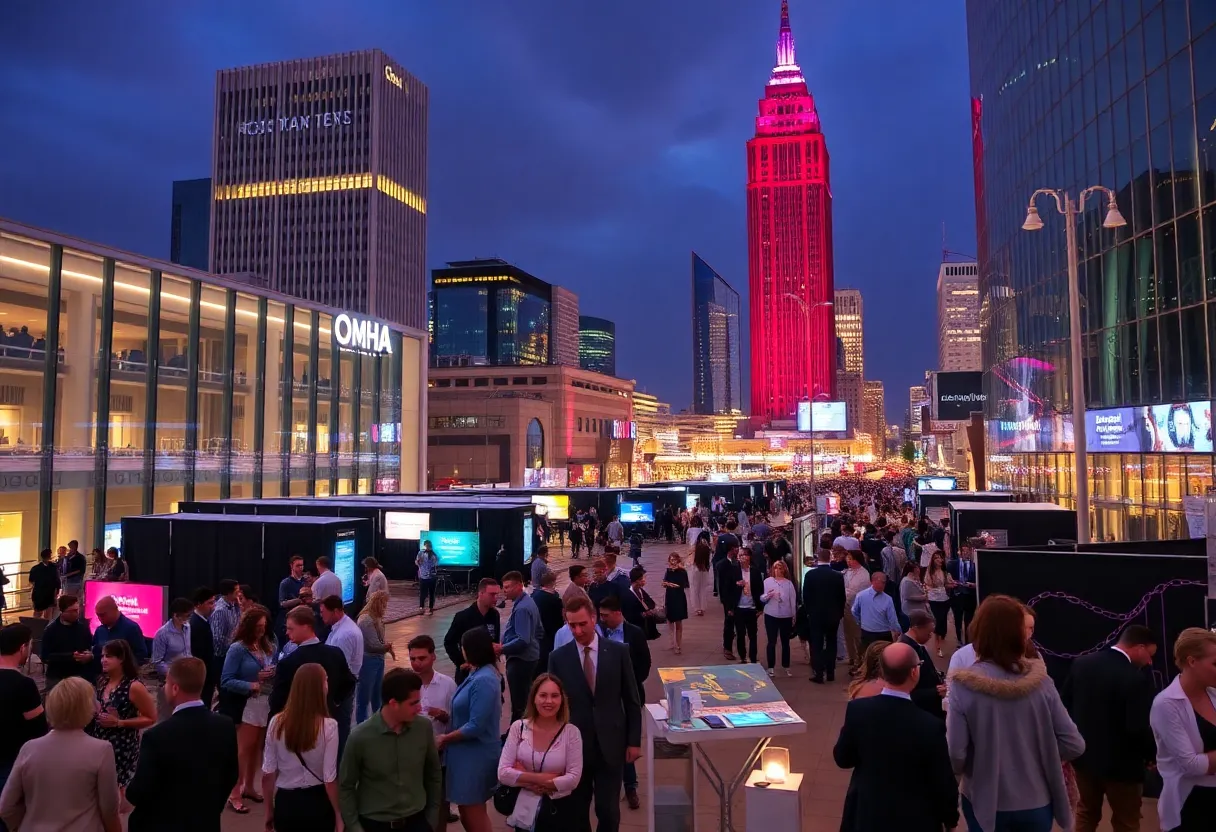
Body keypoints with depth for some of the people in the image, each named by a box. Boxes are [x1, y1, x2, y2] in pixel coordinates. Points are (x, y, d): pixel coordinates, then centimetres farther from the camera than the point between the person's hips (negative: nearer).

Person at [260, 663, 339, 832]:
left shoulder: (277, 722, -7)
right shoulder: (328, 726, -16)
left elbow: (268, 774, -1)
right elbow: (330, 779, -14)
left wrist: (269, 810, 14)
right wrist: (338, 814, 0)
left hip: (285, 802, 3)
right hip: (316, 802, -3)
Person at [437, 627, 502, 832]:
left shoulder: (483, 680, -25)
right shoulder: (479, 673, 5)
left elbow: (475, 727, -26)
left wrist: (445, 739, -14)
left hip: (476, 754, -9)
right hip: (469, 753, 9)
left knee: (473, 813, 6)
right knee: (468, 811, 21)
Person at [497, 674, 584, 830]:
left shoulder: (571, 732, -11)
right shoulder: (518, 728, -7)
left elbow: (574, 778, -16)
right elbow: (503, 773, -10)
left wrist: (524, 778, -17)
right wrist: (541, 778, -20)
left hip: (560, 811, -1)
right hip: (525, 810, 1)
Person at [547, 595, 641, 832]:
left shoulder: (618, 652, -3)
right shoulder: (558, 657, -3)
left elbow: (632, 701, 2)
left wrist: (634, 741, 0)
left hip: (611, 744, -1)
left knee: (609, 810, 5)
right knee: (576, 810, 11)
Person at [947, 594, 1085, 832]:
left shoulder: (965, 687, -20)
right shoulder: (1041, 682, -13)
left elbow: (955, 755, -20)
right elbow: (1074, 745, -9)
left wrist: (973, 770, 3)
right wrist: (1040, 758, 10)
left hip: (986, 803, -2)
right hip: (1036, 802, 2)